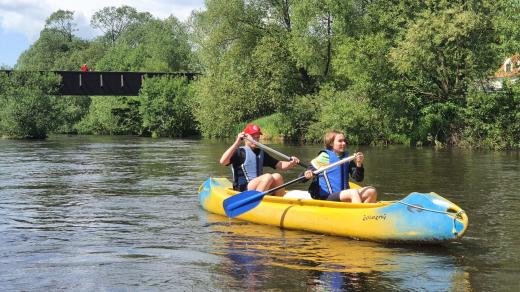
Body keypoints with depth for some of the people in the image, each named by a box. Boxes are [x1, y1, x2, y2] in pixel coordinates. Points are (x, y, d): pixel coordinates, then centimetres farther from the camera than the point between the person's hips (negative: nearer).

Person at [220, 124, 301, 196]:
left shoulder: (261, 153, 20)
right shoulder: (239, 152, 1)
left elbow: (279, 165, 15)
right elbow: (223, 162, -17)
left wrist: (291, 163, -7)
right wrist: (237, 143, -20)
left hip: (260, 189, 6)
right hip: (242, 189, -6)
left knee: (277, 177, -18)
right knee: (268, 177, -27)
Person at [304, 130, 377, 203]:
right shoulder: (324, 157, -2)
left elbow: (358, 178, 4)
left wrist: (359, 165, -13)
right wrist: (307, 176, -25)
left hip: (344, 196, 6)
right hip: (326, 198, -6)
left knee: (371, 191, -13)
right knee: (354, 192, -31)